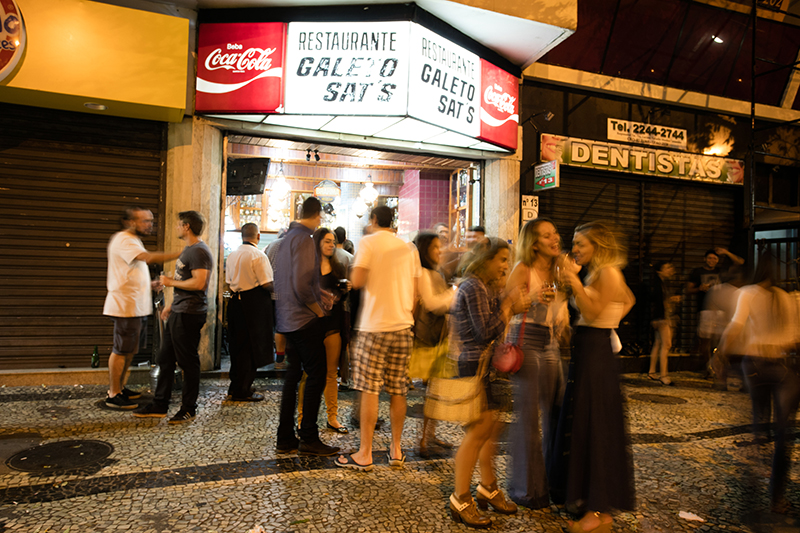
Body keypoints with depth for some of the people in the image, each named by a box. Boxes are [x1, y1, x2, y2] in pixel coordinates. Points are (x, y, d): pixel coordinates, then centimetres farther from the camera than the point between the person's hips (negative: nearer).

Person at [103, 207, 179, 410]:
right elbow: (148, 258, -31)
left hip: (137, 307, 10)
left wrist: (149, 285, 11)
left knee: (130, 350, 16)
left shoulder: (133, 241, 19)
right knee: (121, 351, -2)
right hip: (126, 307, -10)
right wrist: (179, 254, -33)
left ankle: (120, 387, 27)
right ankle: (113, 395, 7)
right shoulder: (123, 240, -14)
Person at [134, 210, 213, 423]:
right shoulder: (188, 249, 18)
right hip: (178, 312, 11)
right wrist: (172, 304, 23)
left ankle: (189, 408, 12)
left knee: (188, 362, 0)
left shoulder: (199, 252, -16)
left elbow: (198, 283, -26)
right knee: (165, 359, 15)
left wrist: (171, 282, -13)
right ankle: (159, 405, 25)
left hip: (189, 314, -11)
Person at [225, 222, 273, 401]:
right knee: (251, 347, 2)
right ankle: (242, 391, 8)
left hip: (235, 302, 7)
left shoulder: (232, 255, 9)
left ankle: (235, 386, 28)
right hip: (254, 305, -7)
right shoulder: (258, 255, -14)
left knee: (238, 345, 17)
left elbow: (229, 281, 13)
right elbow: (267, 284, -18)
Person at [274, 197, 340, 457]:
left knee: (293, 374, 13)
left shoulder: (287, 238, 15)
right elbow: (301, 284, -22)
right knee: (317, 373, -1)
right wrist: (318, 309, -10)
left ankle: (285, 438, 19)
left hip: (288, 318, 9)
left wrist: (318, 292, 17)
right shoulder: (303, 239, -15)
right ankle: (309, 438, 6)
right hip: (305, 319, -9)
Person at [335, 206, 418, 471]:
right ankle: (396, 450, 20)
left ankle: (365, 454, 5)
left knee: (370, 390, -1)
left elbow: (357, 281, -14)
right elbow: (414, 291, 12)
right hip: (403, 326, 5)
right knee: (398, 391, 11)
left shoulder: (368, 242, -3)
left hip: (375, 326, -5)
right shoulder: (408, 248, 11)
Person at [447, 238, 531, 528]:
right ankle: (460, 500, 8)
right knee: (478, 431, -5)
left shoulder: (487, 287, 17)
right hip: (474, 365, -10)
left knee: (492, 427, 15)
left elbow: (495, 329, 14)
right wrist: (509, 304, -12)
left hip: (487, 365, 10)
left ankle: (488, 488, 30)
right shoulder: (473, 287, -15)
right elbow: (486, 332, -20)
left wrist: (513, 308, 1)